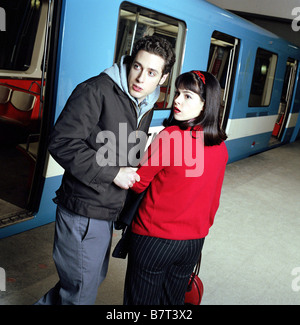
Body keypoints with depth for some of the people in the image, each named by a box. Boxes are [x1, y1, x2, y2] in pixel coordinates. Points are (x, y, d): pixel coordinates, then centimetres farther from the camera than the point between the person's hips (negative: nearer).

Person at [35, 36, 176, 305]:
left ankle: (47, 303, 44)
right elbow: (62, 143, -22)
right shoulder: (97, 91, -16)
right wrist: (113, 173, -21)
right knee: (82, 293, 5)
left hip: (108, 212, 8)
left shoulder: (146, 107, 9)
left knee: (93, 279, 24)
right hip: (84, 214, -8)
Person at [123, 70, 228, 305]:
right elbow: (213, 199, 9)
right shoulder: (221, 147, -2)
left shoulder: (170, 136, -22)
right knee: (173, 300, 24)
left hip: (155, 239, -6)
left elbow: (137, 183, -12)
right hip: (194, 241, 6)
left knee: (142, 299, 14)